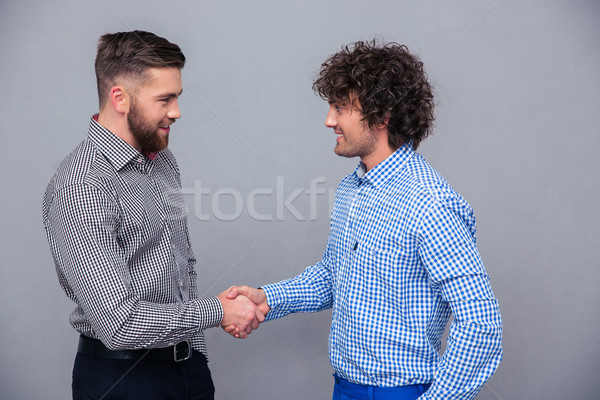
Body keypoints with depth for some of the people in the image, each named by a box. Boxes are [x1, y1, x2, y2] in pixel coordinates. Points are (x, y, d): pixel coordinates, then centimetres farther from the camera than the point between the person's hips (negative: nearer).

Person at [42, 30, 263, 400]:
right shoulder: (81, 188, -23)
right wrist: (218, 312, -16)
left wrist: (194, 350, 8)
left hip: (188, 360, 7)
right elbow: (119, 323, -27)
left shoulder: (162, 159, 5)